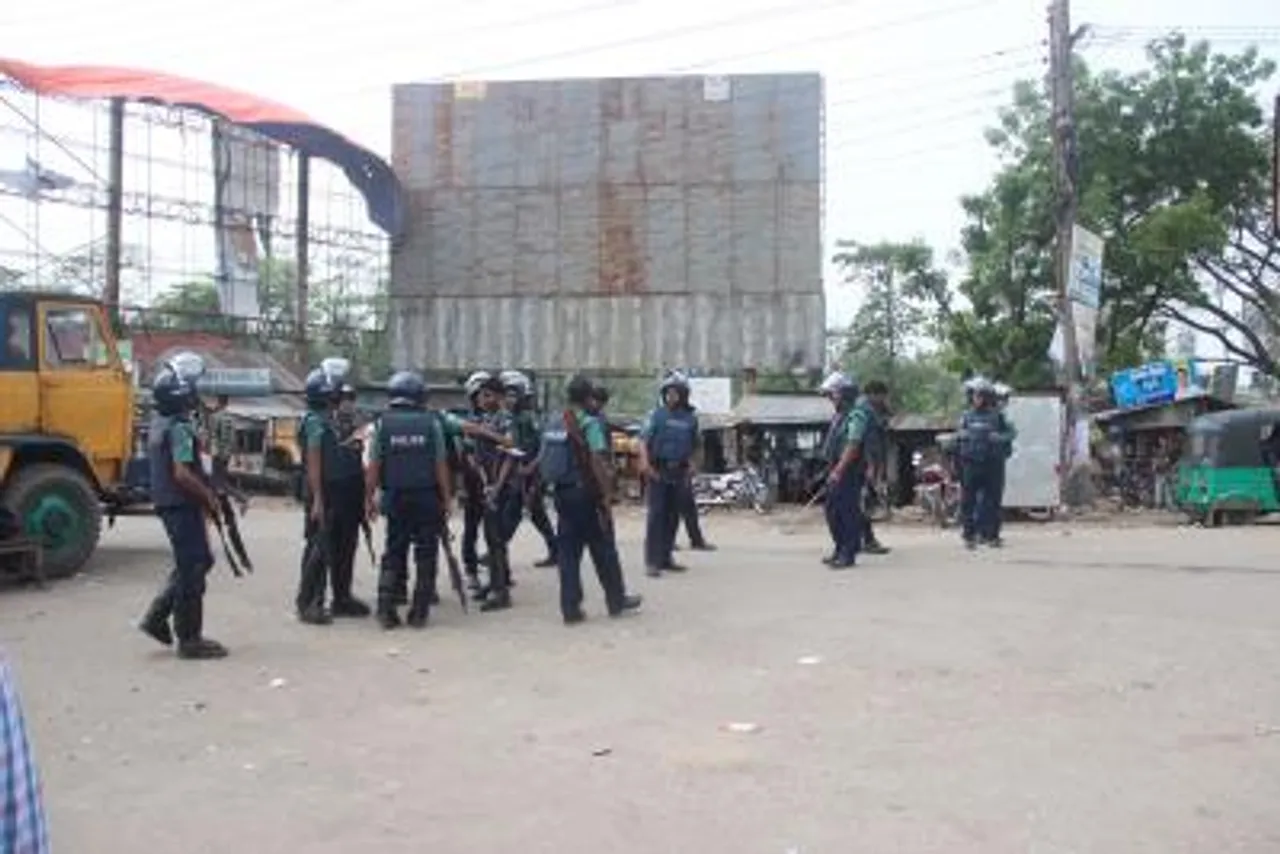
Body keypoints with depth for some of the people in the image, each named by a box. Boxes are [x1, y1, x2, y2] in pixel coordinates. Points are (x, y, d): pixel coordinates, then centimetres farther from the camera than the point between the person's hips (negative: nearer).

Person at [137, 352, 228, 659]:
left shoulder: (159, 422, 13)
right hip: (182, 505, -10)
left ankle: (156, 616, 19)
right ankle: (189, 639, 5)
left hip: (168, 503, 10)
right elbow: (182, 474, -25)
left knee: (196, 562, 19)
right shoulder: (180, 427, -19)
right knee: (192, 568, -2)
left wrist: (204, 493, 19)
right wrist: (209, 496, -12)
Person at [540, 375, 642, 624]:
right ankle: (617, 600, 20)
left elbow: (542, 461, 10)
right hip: (586, 493, -6)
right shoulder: (590, 423, -13)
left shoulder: (552, 423, 8)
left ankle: (570, 608, 7)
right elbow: (597, 461, -21)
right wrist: (608, 494, -19)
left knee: (568, 552, 8)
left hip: (562, 493, 6)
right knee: (603, 550, 8)